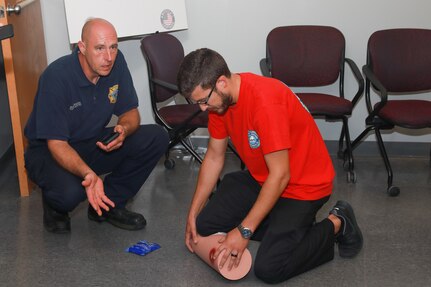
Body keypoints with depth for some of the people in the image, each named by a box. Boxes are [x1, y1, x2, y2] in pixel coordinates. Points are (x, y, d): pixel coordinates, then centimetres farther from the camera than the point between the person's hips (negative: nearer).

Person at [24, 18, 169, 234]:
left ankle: (109, 204, 2)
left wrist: (124, 129, -27)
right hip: (48, 152, -6)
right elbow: (56, 143, -28)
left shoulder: (116, 62, -11)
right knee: (69, 192, -38)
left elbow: (130, 112, -1)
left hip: (96, 144, 6)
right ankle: (55, 208, 3)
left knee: (156, 138, -13)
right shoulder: (56, 77, -27)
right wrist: (88, 174, -46)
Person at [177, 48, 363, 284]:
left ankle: (336, 225, 3)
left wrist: (244, 231, -27)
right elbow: (214, 156, 6)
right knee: (204, 226, 4)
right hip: (259, 178, 8)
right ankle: (281, 224, 13)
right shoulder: (219, 99, -6)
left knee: (268, 268, -18)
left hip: (302, 184, -8)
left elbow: (280, 176, -29)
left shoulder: (265, 101, -33)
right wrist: (193, 213, 6)